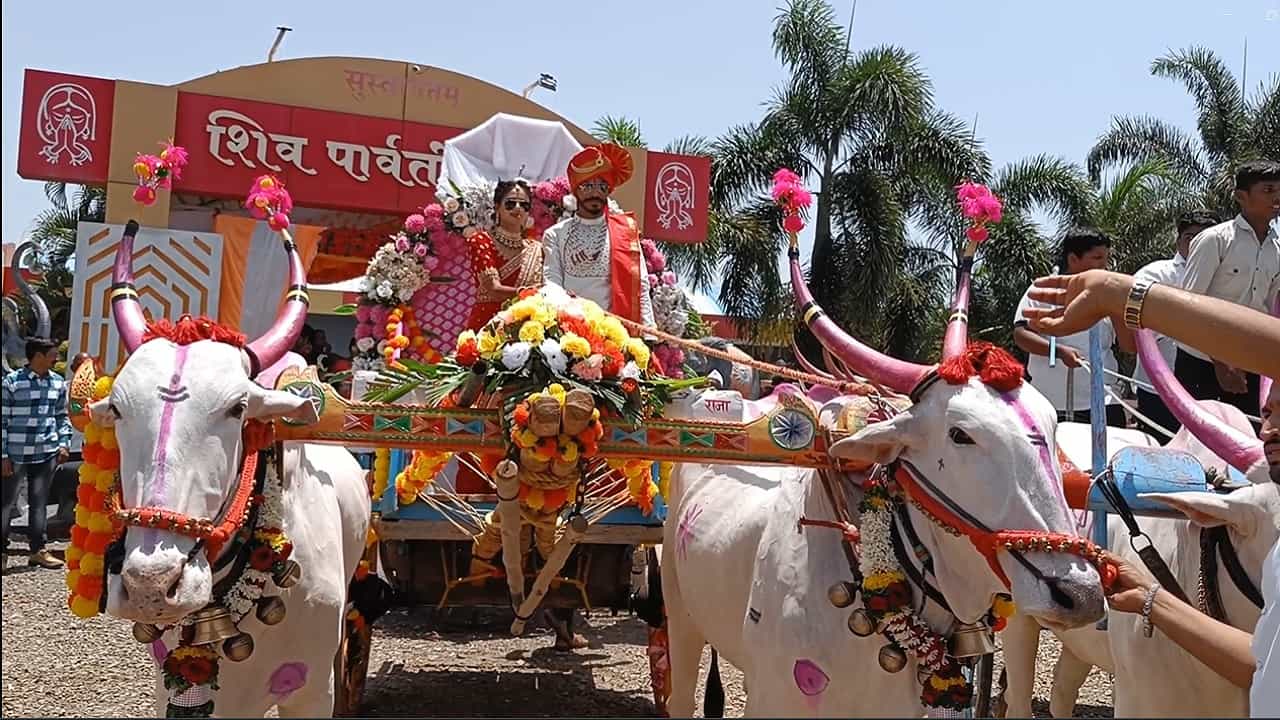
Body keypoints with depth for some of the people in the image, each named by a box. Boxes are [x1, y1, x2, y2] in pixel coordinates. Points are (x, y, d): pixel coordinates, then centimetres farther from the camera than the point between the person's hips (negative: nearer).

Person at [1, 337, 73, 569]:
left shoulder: (58, 383, 8)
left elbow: (62, 416, 17)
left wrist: (64, 443, 5)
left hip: (47, 453, 4)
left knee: (39, 502, 8)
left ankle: (37, 549, 15)